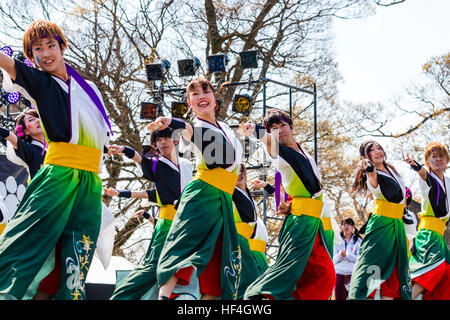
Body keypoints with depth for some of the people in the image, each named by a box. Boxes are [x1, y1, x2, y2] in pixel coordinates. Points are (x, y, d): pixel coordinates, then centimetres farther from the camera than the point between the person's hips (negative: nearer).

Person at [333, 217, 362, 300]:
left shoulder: (358, 241, 6)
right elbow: (333, 259, 8)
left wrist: (346, 255, -16)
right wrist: (340, 255, -12)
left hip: (353, 274, -3)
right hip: (339, 273, 3)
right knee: (339, 297, 0)